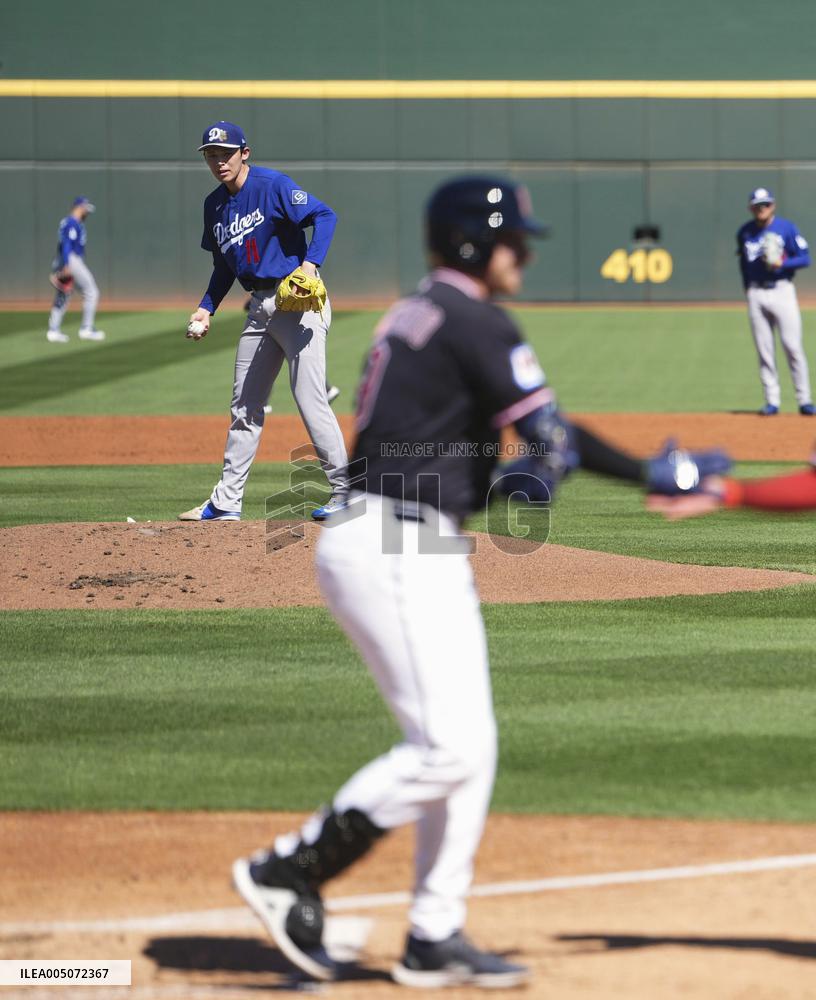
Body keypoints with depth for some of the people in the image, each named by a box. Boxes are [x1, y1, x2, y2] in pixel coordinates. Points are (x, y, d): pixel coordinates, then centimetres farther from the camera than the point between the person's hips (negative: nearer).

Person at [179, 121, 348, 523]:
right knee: (245, 406, 11)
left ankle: (345, 491, -6)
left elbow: (325, 215, -18)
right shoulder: (214, 205, 13)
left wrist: (310, 263, -30)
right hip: (260, 307, 8)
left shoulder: (272, 185, -11)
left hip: (299, 301, -8)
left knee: (310, 399, -13)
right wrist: (206, 309, 12)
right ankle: (226, 501, 17)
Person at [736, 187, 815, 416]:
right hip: (756, 294, 3)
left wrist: (781, 263, -18)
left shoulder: (786, 228, -2)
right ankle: (772, 401, 6)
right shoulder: (745, 232, 9)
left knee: (793, 347, -7)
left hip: (782, 291, -3)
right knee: (764, 351, 2)